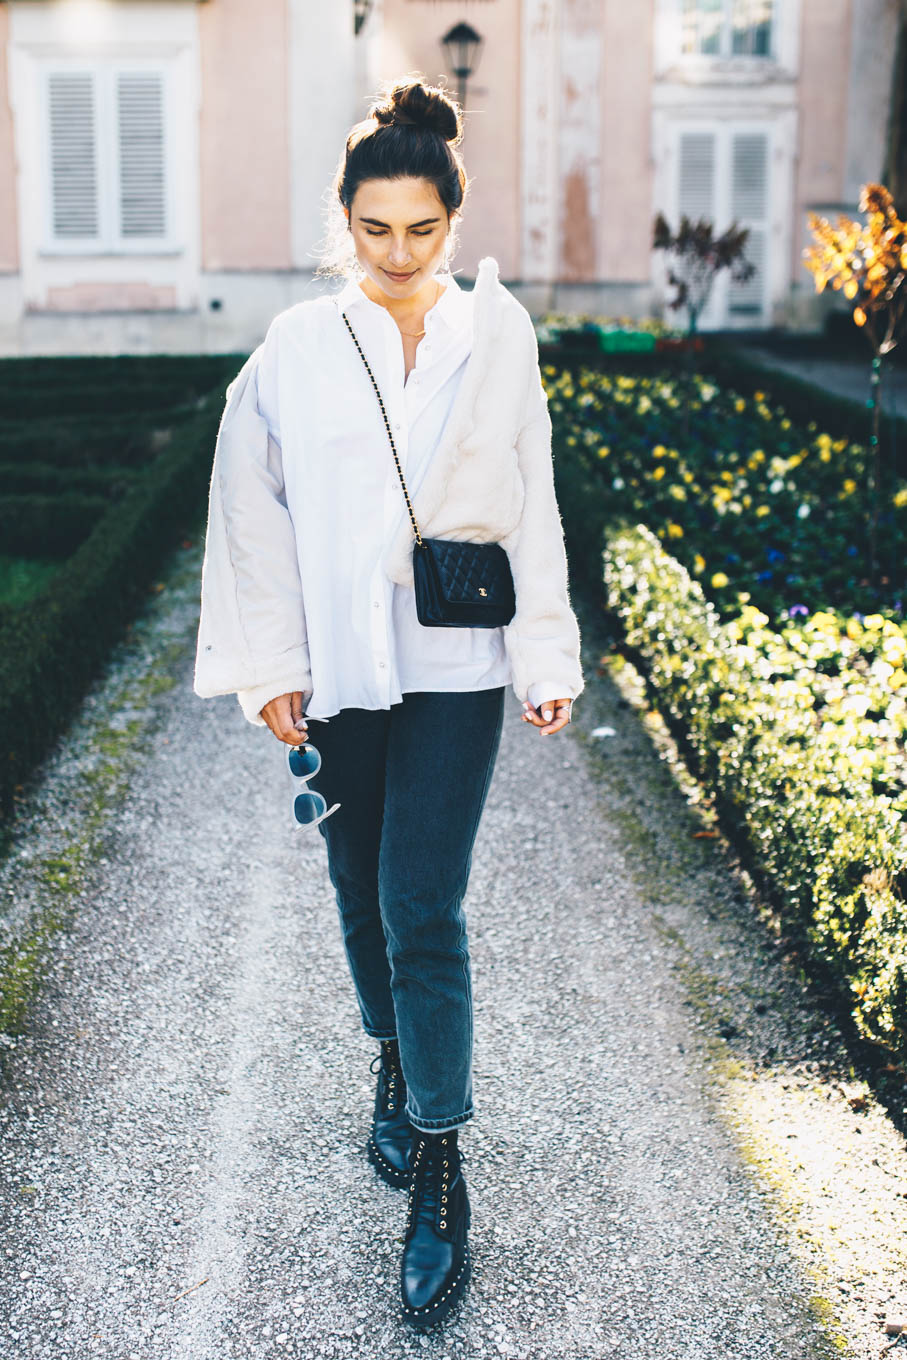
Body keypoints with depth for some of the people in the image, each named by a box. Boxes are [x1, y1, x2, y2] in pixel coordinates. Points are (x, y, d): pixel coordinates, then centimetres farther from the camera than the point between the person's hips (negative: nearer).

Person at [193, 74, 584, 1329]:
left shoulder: (499, 338, 0)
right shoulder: (295, 351, -1)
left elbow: (531, 508, 4)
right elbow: (255, 517, 2)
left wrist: (549, 659, 3)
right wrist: (268, 666, 0)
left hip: (457, 662, -2)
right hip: (338, 664, 2)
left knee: (425, 909, -6)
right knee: (363, 890, 15)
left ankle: (439, 1174, 5)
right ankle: (398, 1069, 40)